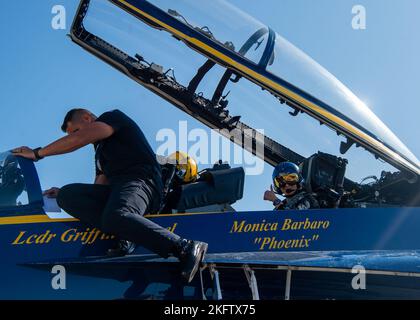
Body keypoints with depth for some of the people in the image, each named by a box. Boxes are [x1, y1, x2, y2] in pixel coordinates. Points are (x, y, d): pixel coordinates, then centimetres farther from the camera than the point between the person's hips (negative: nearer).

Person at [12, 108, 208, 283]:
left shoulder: (114, 117, 9)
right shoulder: (100, 151, 34)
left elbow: (80, 138, -6)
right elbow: (99, 187, 26)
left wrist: (37, 153, 0)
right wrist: (62, 192, 19)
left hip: (140, 180, -9)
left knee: (114, 217, -38)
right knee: (67, 195, -7)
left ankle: (186, 249, -41)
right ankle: (123, 234, -25)